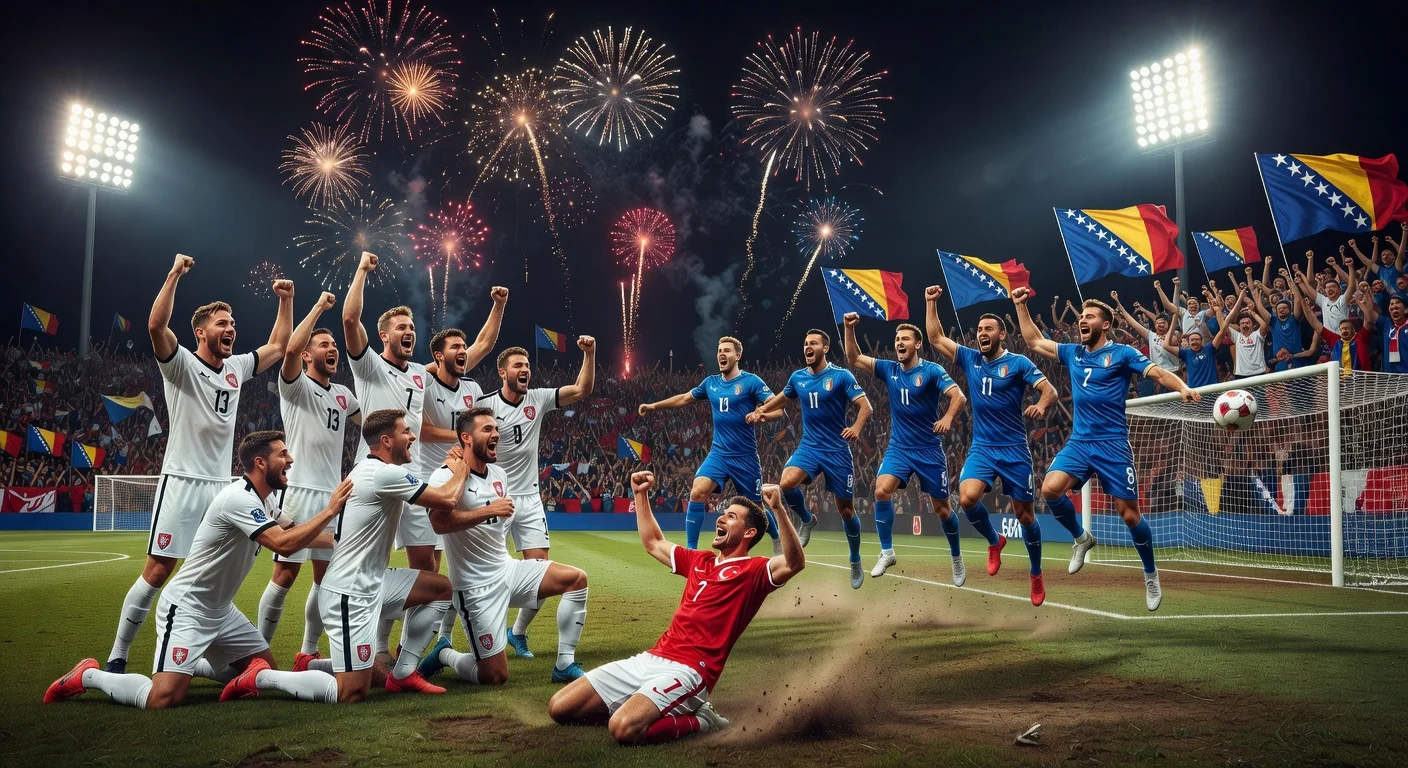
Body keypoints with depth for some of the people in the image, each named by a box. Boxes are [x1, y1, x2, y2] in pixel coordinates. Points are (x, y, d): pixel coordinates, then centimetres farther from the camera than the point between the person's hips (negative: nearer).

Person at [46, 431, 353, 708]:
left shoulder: (265, 499, 5)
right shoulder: (239, 498, -24)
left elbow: (296, 532, 17)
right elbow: (284, 544, -32)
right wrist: (330, 510, -26)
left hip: (220, 609, 10)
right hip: (187, 608, -9)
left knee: (266, 670, 10)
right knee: (163, 699, -21)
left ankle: (192, 662, 20)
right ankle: (88, 675, 4)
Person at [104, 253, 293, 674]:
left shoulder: (237, 368, 11)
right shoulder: (182, 364, -6)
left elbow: (279, 345, 22)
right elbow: (155, 326, -25)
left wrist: (285, 300, 16)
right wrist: (175, 274, -26)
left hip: (222, 485, 6)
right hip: (182, 481, -6)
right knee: (158, 571, -7)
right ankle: (117, 657, 4)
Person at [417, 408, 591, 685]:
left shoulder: (499, 474, 9)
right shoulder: (447, 476, -17)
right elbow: (439, 523, -33)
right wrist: (490, 511, -31)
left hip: (507, 569, 8)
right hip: (477, 586, -7)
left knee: (577, 578, -7)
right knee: (495, 677, -6)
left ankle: (565, 665, 0)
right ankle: (444, 654, 24)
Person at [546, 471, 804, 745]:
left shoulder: (754, 571, -1)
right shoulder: (699, 561, 21)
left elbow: (794, 564, -21)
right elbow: (653, 543, 35)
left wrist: (778, 508, -31)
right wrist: (641, 494, 29)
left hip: (688, 670, -7)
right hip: (649, 659, 8)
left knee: (624, 729, -33)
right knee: (559, 708, 0)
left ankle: (697, 720, -5)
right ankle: (650, 711, 9)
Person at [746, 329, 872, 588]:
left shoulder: (842, 376, -9)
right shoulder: (797, 377, 6)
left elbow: (865, 406, -16)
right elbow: (781, 398, 26)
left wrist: (856, 427, -35)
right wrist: (759, 411, 12)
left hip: (837, 450, -3)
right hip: (808, 447, 3)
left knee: (845, 509, 4)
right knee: (786, 483, -27)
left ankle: (855, 563, 27)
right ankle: (807, 521, 5)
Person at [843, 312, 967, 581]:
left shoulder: (932, 370, -9)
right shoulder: (889, 369, 3)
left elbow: (959, 396, -20)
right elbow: (854, 359, 1)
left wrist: (948, 417, -39)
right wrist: (849, 328, -11)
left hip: (929, 449, -3)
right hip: (898, 447, 3)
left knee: (941, 508, 6)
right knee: (881, 491, -22)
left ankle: (957, 557, 30)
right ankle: (887, 552, -8)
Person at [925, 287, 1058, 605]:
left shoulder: (1018, 363, -4)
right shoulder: (970, 359, 8)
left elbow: (1050, 390, -11)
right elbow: (936, 338, 12)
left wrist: (1041, 406, -33)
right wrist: (931, 303, 6)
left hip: (1014, 449, -3)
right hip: (981, 447, 3)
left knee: (1024, 514, 4)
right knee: (967, 498, -22)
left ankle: (1036, 574, 26)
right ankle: (995, 541, 9)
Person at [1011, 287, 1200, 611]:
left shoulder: (1122, 353, -1)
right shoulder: (1073, 353, 13)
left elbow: (1158, 372, -11)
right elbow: (1035, 342, 21)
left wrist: (1183, 388, -30)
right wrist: (1021, 306, 17)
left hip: (1113, 444, -4)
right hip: (1078, 442, 4)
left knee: (1129, 514, 0)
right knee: (1050, 489, -20)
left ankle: (1151, 576, 22)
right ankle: (1082, 538, 7)